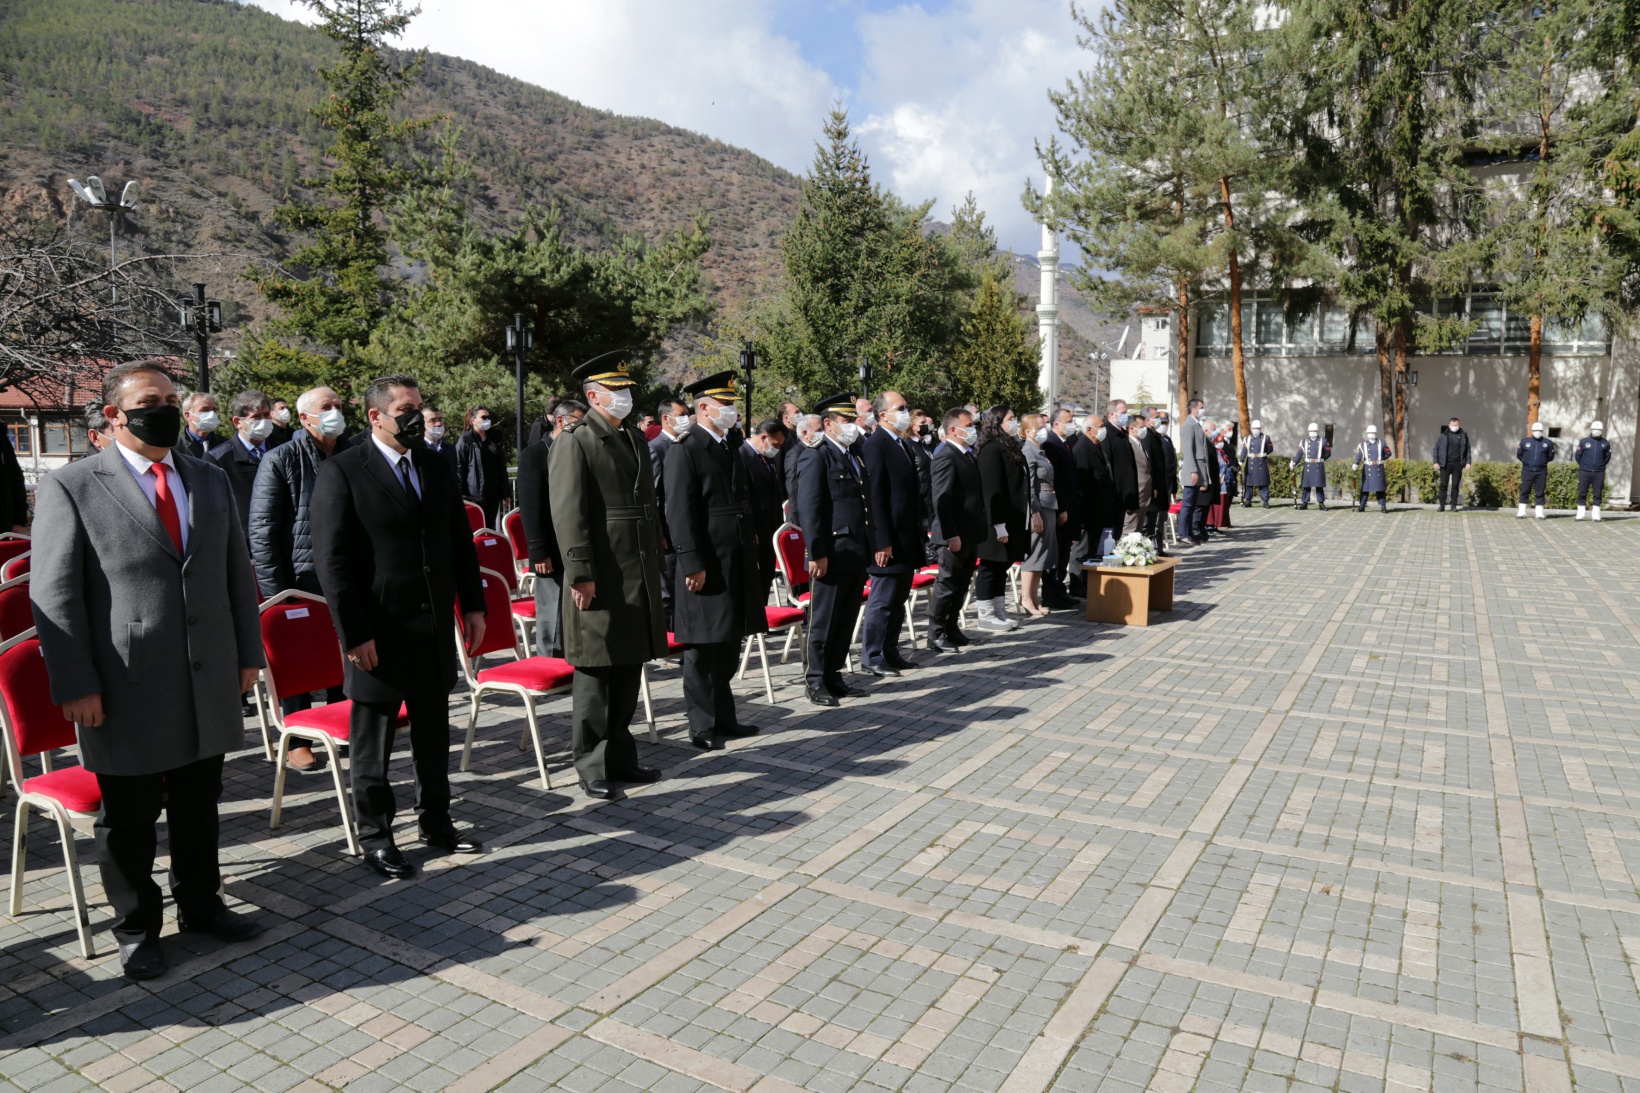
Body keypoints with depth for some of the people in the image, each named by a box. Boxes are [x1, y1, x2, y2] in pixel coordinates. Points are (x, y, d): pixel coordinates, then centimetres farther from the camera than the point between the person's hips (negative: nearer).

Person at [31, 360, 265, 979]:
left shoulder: (211, 481, 10)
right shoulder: (72, 487, -5)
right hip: (127, 689, -4)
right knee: (127, 818, 11)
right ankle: (137, 928, 30)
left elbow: (238, 573, 13)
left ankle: (199, 905, 37)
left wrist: (248, 652, 9)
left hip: (208, 682, 4)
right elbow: (54, 594, -7)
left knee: (199, 806, 18)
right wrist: (75, 685, -11)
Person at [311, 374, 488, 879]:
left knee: (434, 733, 17)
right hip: (378, 633, -6)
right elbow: (331, 561, -13)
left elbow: (459, 538, 14)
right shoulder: (341, 472, -10)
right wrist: (354, 634, -16)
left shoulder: (434, 465, 8)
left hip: (435, 627, 6)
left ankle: (436, 822, 33)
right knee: (372, 742, 9)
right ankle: (375, 836, 25)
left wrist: (473, 605, 9)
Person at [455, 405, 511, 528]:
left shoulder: (494, 440, 15)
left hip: (493, 494, 5)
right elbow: (459, 469, -5)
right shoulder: (465, 441, -2)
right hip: (474, 495, -5)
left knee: (490, 527, 9)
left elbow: (502, 468, 16)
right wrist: (461, 494, -12)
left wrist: (506, 492, 12)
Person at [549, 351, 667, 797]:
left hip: (639, 573, 8)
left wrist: (656, 560, 18)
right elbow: (568, 512, -13)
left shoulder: (636, 438, 17)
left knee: (629, 670, 14)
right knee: (596, 674, 2)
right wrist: (581, 573, -19)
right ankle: (593, 767, 13)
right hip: (601, 576, -7)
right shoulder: (575, 441, -7)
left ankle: (620, 757, 26)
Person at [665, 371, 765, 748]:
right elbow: (679, 513, -14)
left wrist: (752, 549, 18)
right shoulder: (686, 451, -9)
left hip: (738, 561, 8)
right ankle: (702, 725, 12)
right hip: (708, 564, -8)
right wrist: (693, 563, -19)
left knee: (729, 644, 14)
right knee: (703, 648, 1)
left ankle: (724, 718, 26)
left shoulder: (731, 447, 17)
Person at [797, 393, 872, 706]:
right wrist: (817, 553, -18)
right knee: (823, 622, 1)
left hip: (857, 555, 8)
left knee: (846, 622, 12)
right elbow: (809, 509, -13)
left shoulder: (854, 458, 18)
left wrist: (869, 549, 15)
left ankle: (833, 676, 23)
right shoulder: (817, 457, -7)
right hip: (832, 556, -8)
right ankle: (815, 681, 11)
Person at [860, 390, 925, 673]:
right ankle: (871, 656, 8)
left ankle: (890, 652, 23)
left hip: (907, 537, 9)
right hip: (890, 540, -9)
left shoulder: (904, 444, 15)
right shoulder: (875, 445, -13)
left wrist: (920, 534, 15)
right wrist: (882, 542, -21)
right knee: (882, 600, -2)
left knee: (898, 600, 14)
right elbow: (875, 497, -18)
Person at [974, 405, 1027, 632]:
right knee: (992, 566, -1)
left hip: (1013, 520, 9)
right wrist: (999, 524, -21)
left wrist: (1024, 519, 13)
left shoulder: (1010, 448, 15)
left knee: (1002, 565, 14)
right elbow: (992, 490, -19)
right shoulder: (992, 450, -14)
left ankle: (999, 612, 21)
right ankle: (985, 616, 7)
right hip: (998, 521, -9)